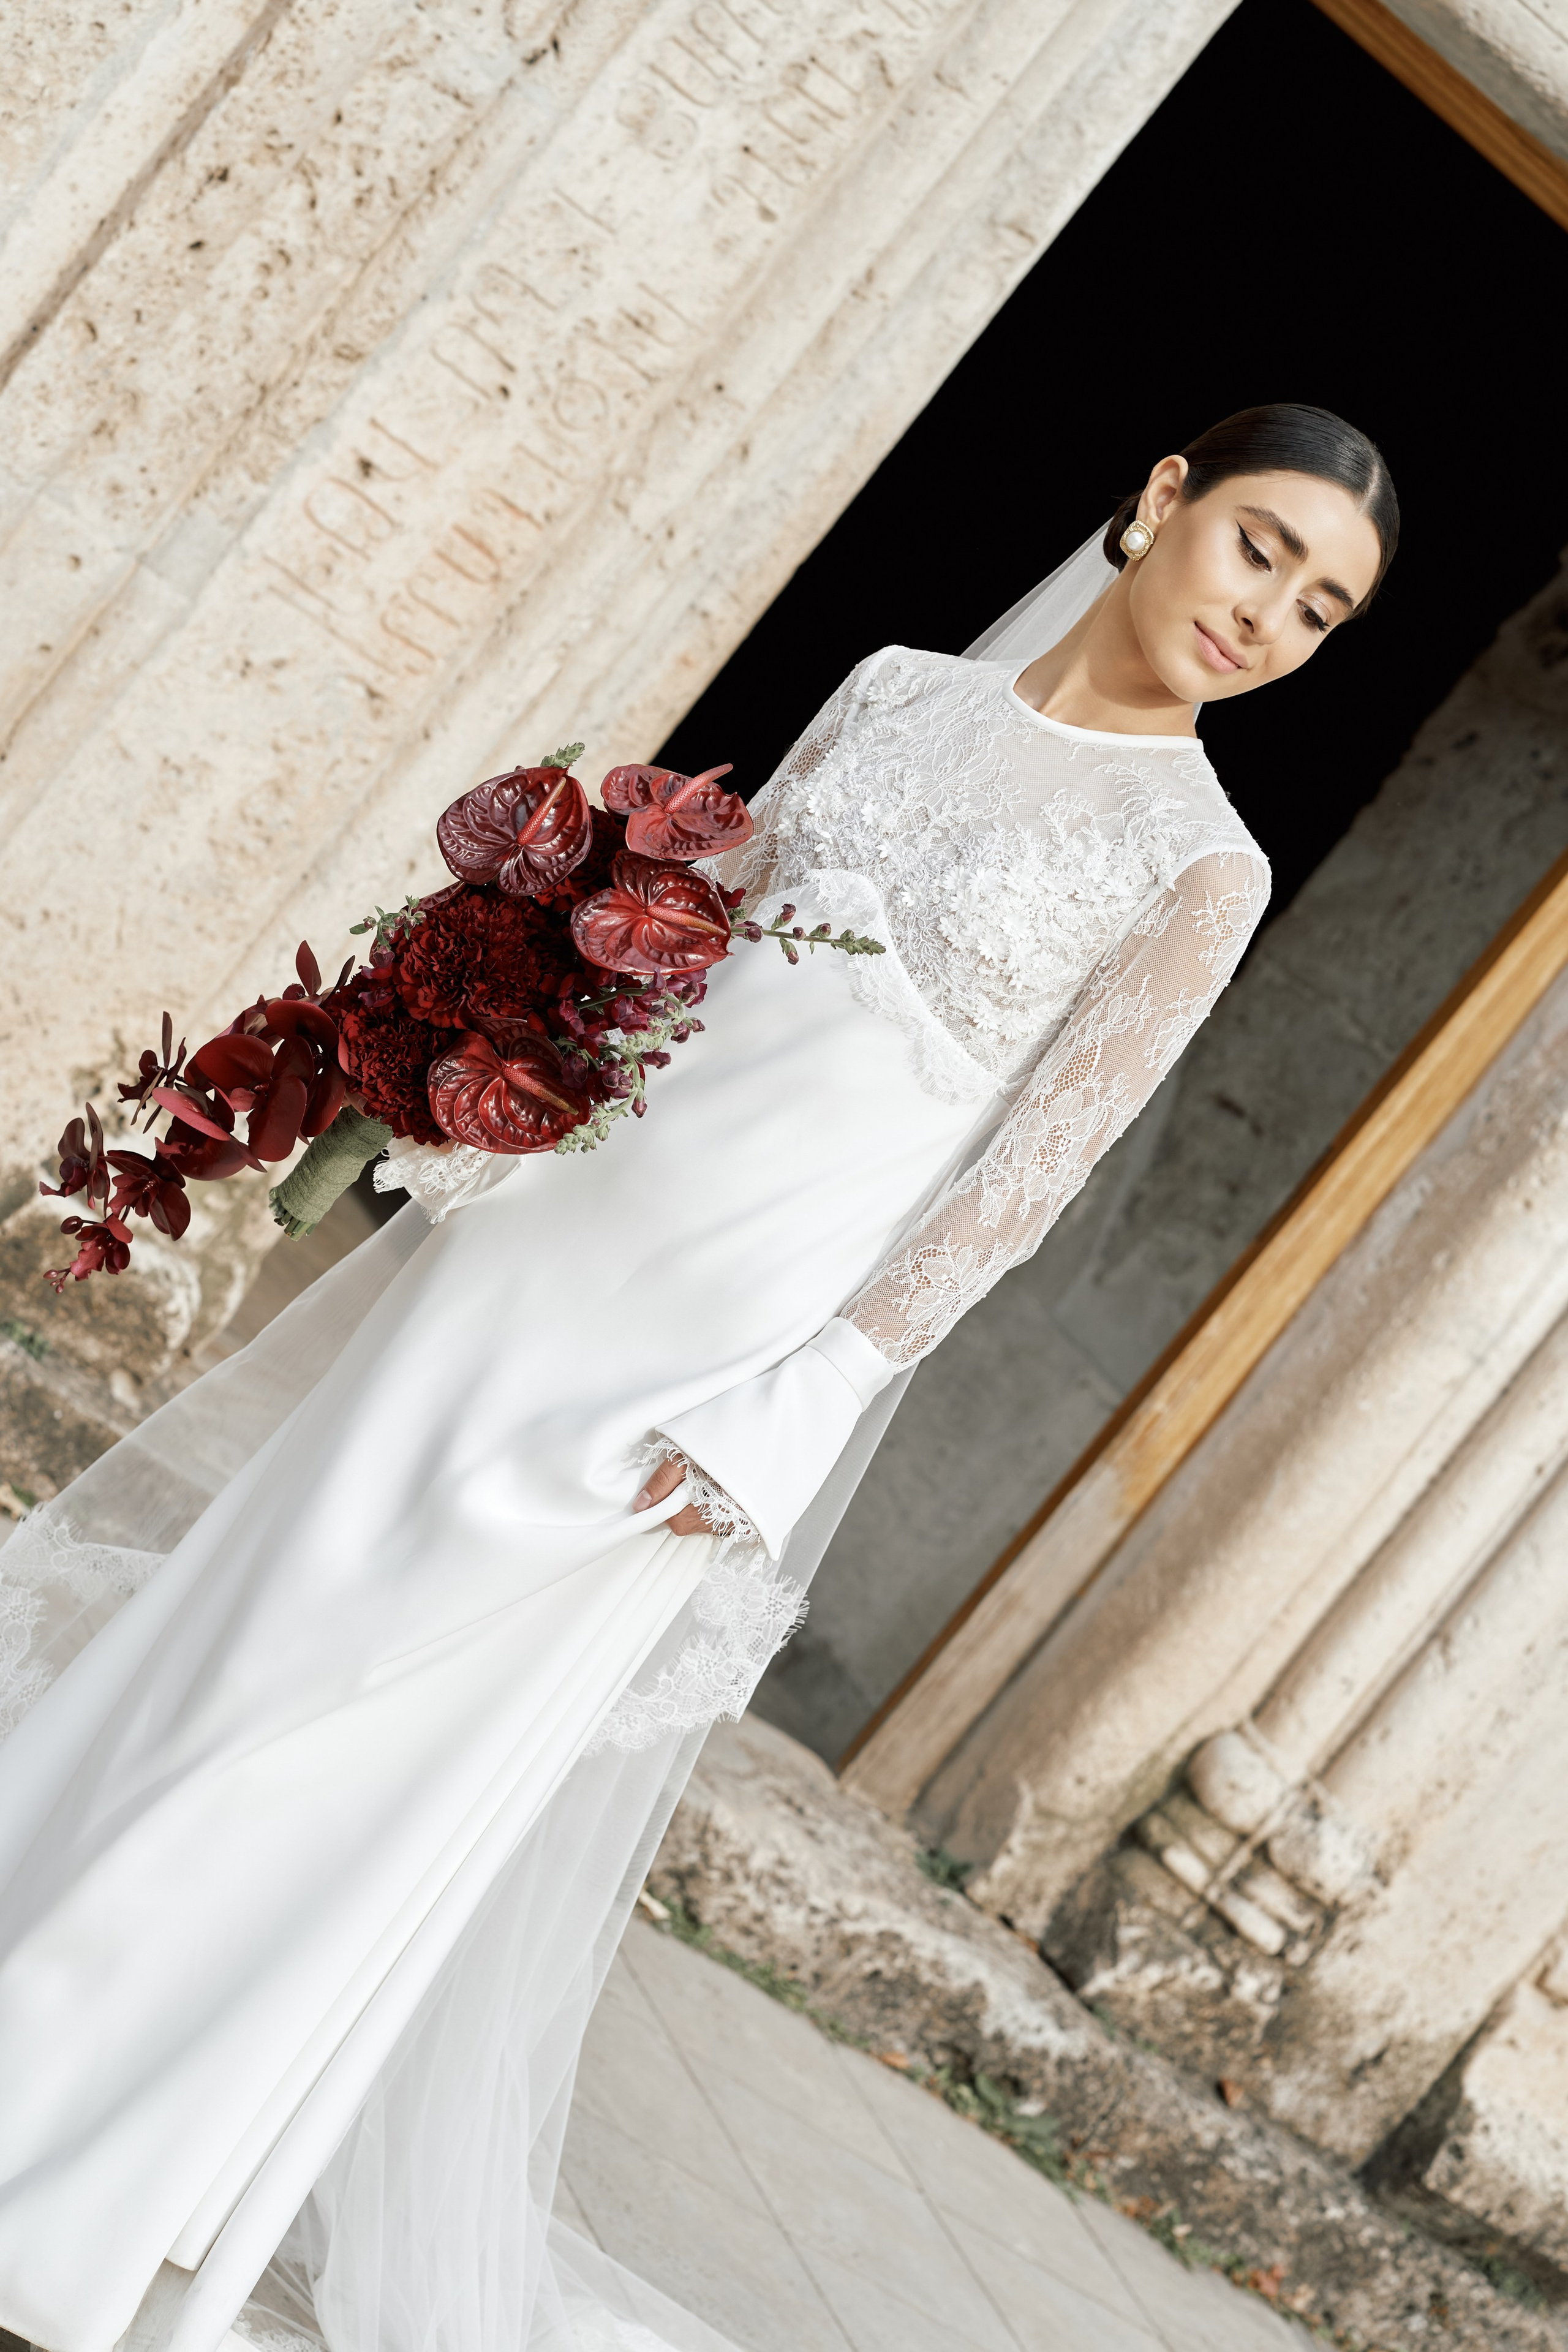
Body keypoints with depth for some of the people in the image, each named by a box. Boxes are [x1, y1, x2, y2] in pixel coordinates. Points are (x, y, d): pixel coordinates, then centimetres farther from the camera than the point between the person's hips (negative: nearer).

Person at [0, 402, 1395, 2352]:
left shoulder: (1202, 866, -3)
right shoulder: (902, 689, 10)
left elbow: (1020, 1184, -8)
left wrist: (775, 1421, -14)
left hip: (746, 1318, -5)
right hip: (552, 1224, 5)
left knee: (437, 1770, -1)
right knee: (266, 1589, 11)